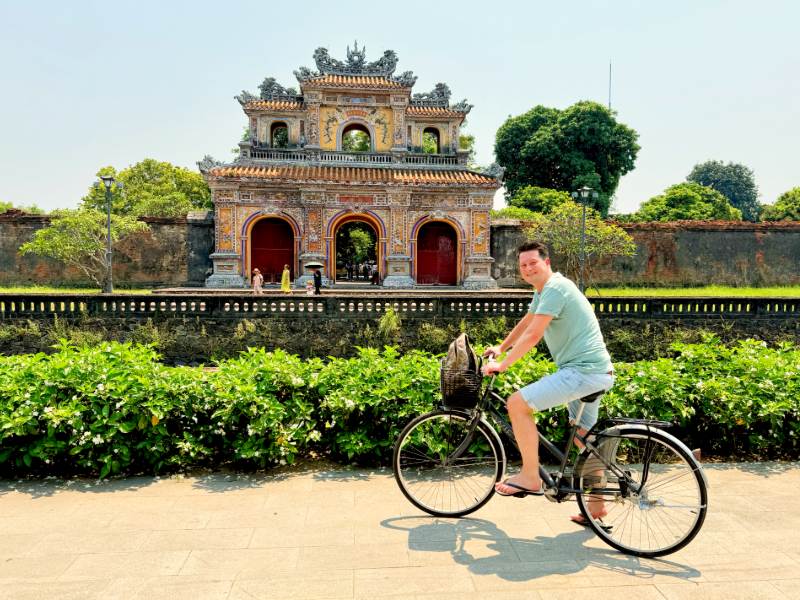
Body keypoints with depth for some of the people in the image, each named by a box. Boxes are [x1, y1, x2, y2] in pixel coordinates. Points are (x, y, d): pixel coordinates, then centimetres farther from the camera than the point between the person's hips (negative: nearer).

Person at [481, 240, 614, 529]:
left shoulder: (555, 288, -16)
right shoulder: (543, 291, 16)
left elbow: (533, 334, -24)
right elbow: (526, 322, 30)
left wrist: (502, 364, -17)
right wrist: (501, 347, 34)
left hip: (583, 371, -11)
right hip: (595, 372, 11)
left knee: (517, 403, -17)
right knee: (584, 438, 19)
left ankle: (530, 477, -6)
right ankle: (596, 507, 31)